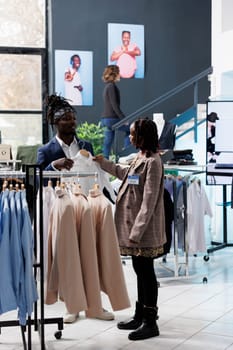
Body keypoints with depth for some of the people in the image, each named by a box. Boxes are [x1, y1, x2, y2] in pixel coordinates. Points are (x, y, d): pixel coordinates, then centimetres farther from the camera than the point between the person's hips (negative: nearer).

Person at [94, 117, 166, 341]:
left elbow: (149, 201, -20)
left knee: (146, 272, -1)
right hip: (133, 226, 9)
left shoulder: (152, 162, -17)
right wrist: (104, 163, 31)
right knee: (140, 271, 15)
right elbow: (125, 174, 32)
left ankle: (150, 323, 9)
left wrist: (137, 231, -21)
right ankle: (140, 316, 26)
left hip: (145, 229, -9)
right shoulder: (140, 157, 10)